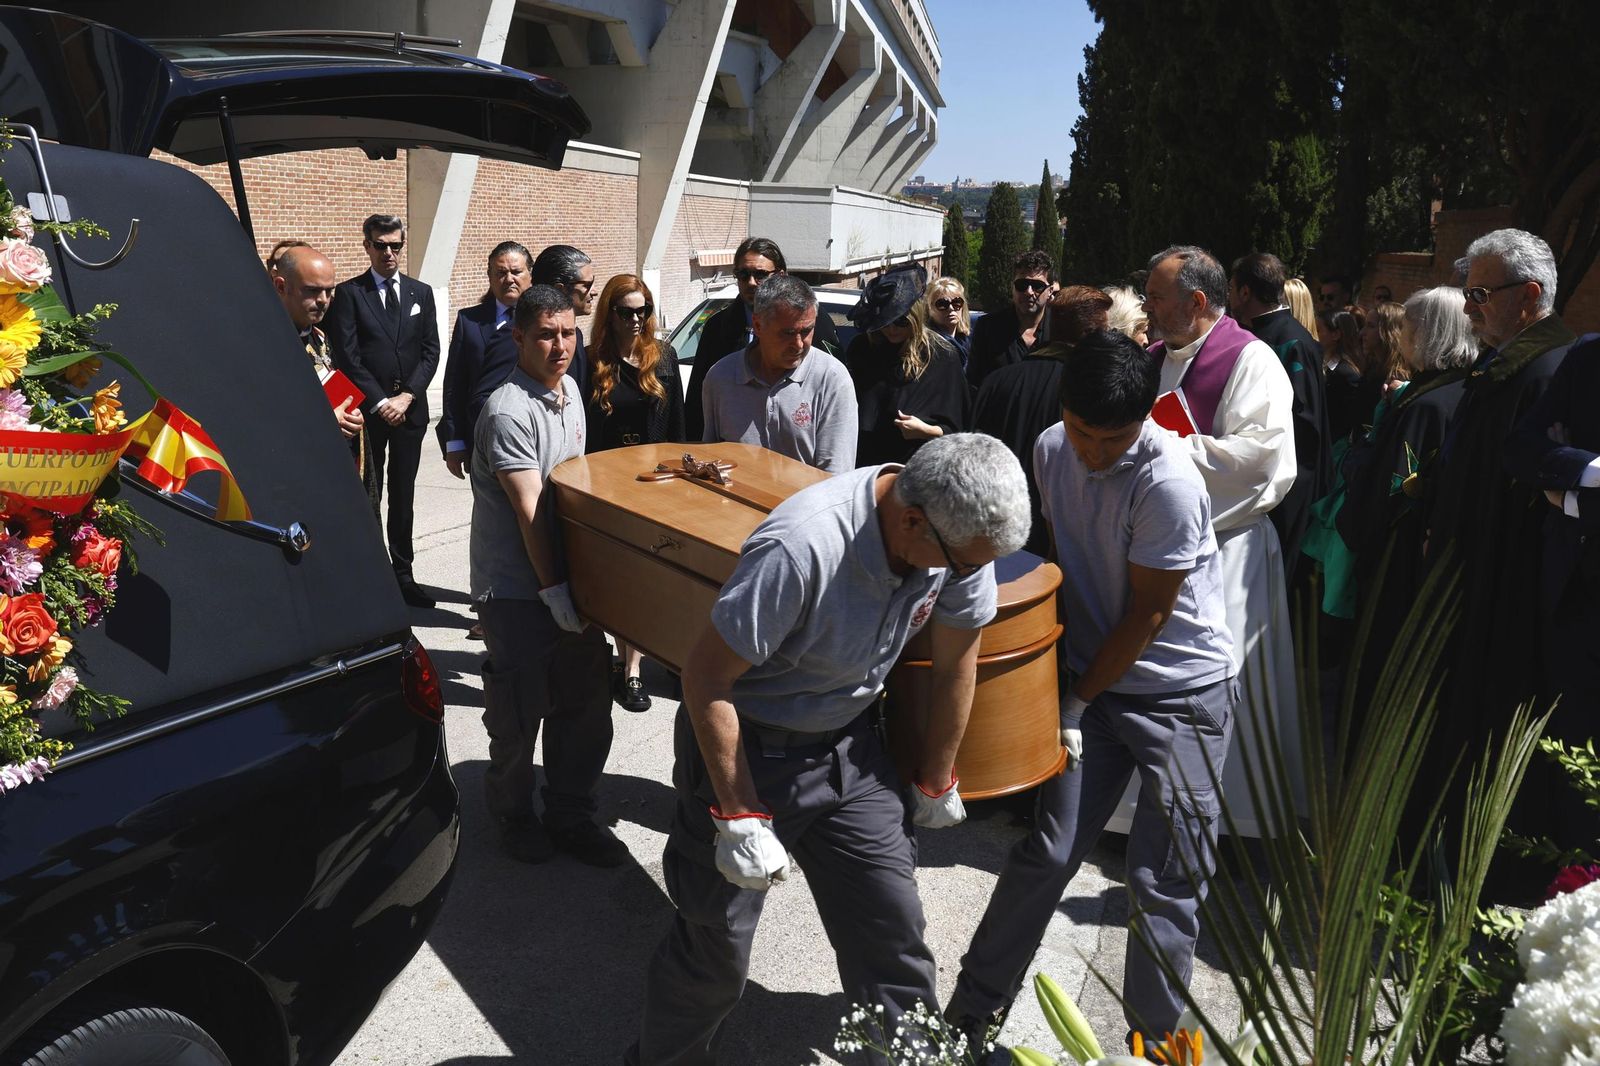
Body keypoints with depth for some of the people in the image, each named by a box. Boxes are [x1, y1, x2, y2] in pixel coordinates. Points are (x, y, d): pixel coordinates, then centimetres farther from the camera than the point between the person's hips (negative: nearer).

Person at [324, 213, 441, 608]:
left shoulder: (421, 292, 10)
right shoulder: (349, 293, -1)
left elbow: (431, 351, 6)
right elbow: (347, 357, -7)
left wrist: (407, 396, -6)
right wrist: (380, 402, -11)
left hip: (410, 409, 3)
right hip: (368, 410, -3)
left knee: (403, 497, 9)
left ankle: (403, 574, 15)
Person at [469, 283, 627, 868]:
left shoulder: (570, 388, 8)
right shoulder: (508, 411, -19)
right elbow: (529, 510, -21)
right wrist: (554, 590, -20)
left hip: (568, 575, 7)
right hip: (516, 587, -7)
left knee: (586, 700, 11)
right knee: (519, 711, 7)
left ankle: (570, 815, 28)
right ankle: (513, 815, 30)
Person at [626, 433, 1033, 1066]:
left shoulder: (963, 532, -14)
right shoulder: (802, 547, -35)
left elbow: (956, 660, 2)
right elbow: (704, 678, -25)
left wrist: (935, 782, 12)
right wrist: (740, 818, -20)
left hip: (849, 743, 5)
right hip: (745, 746, -5)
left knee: (893, 927, 6)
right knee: (716, 946, 7)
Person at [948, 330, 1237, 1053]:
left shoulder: (1168, 479, -22)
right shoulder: (1052, 450, -3)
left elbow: (1149, 613, -16)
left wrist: (1077, 700, -7)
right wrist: (1062, 685, 9)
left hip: (1184, 694, -4)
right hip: (1094, 678, 5)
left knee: (1163, 880, -1)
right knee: (1047, 852, 4)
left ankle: (1152, 1038, 20)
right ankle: (972, 1013, 20)